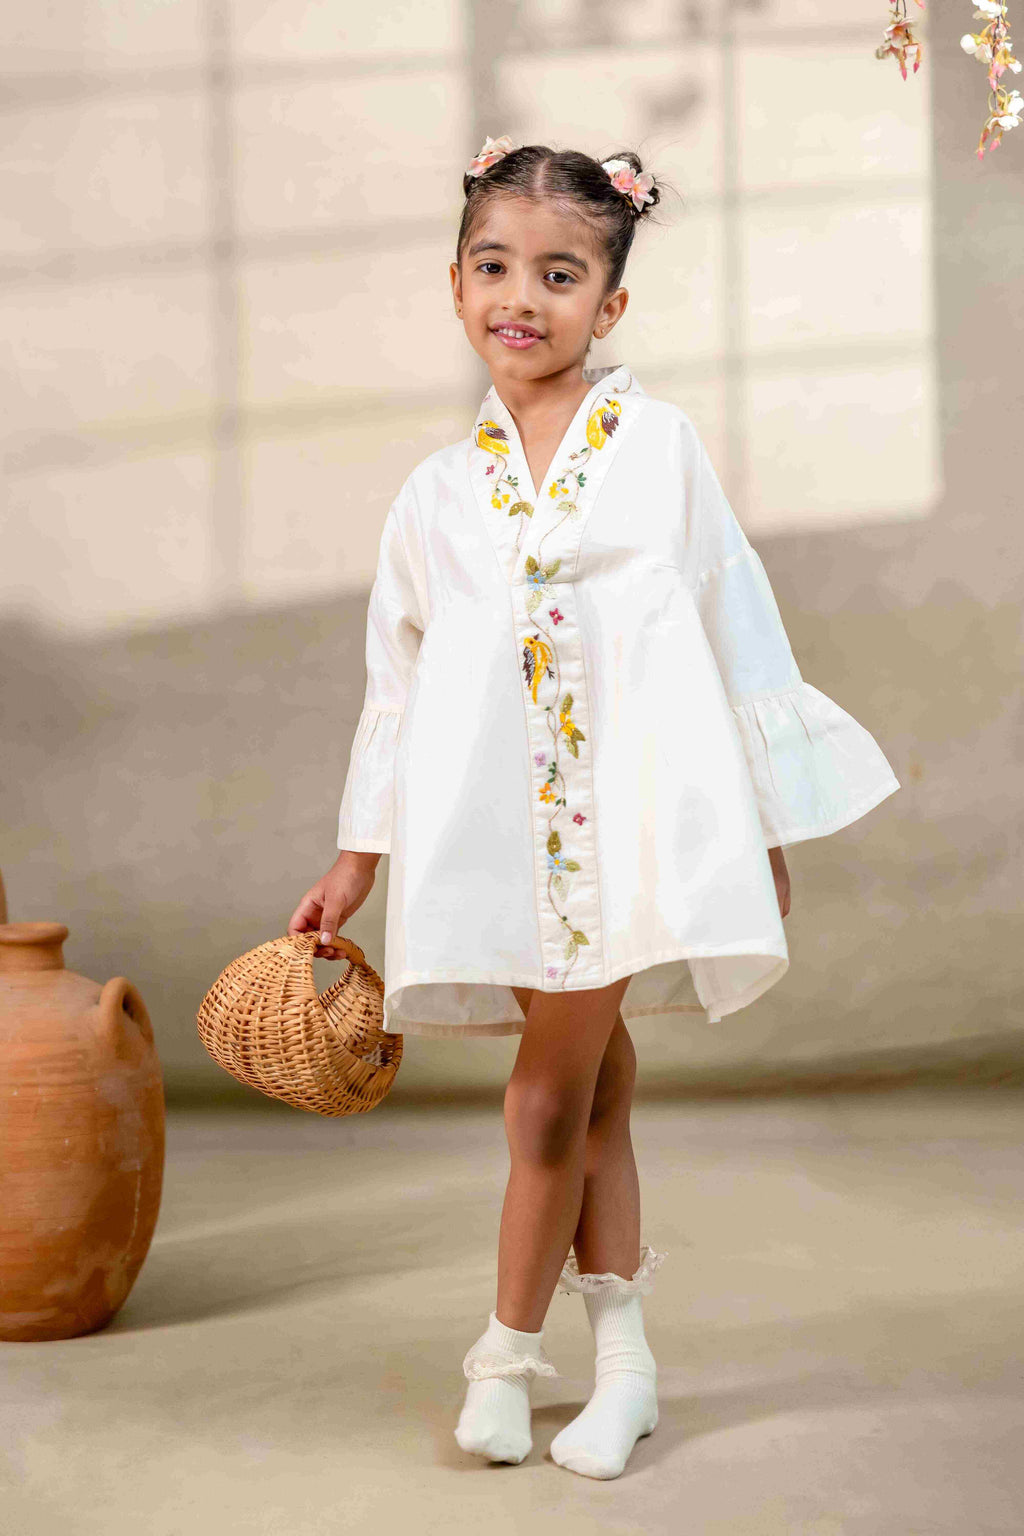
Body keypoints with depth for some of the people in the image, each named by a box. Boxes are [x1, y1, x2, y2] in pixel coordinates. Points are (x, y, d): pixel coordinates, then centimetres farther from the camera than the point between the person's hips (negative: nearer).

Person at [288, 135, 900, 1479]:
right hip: (499, 829, 2)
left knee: (555, 1087, -2)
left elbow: (739, 628, 6)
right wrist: (357, 858, 17)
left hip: (634, 813, -2)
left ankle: (511, 1351, 15)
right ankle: (620, 1355, 19)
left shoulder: (659, 446, 3)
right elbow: (398, 679, 17)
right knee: (586, 1079, 7)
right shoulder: (436, 492, 10)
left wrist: (772, 823, 7)